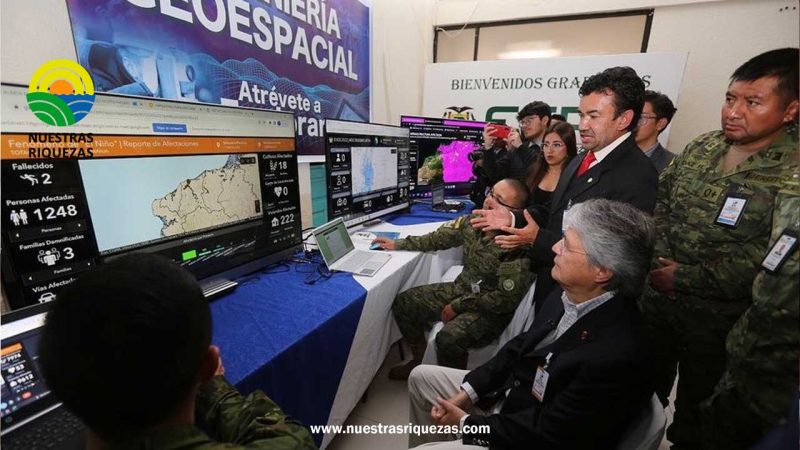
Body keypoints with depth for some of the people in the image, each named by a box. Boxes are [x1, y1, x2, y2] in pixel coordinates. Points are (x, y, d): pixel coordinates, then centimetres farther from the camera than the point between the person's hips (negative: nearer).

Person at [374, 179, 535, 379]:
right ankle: (419, 360, 23)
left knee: (448, 338, -31)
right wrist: (399, 245, 6)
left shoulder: (518, 247, -26)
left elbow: (506, 299, -24)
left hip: (491, 310, -7)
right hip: (461, 289, 7)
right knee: (404, 302, 1)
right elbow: (441, 237, 6)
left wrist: (457, 306, -18)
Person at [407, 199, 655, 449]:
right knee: (421, 377, 12)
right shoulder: (571, 293, -10)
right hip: (510, 392, 7)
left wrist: (467, 423, -13)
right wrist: (466, 393, -3)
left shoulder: (615, 356, -34)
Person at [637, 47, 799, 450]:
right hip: (656, 293, 5)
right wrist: (658, 258, -8)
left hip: (718, 316, -4)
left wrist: (685, 278, -19)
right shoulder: (700, 148, 2)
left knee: (696, 407, 18)